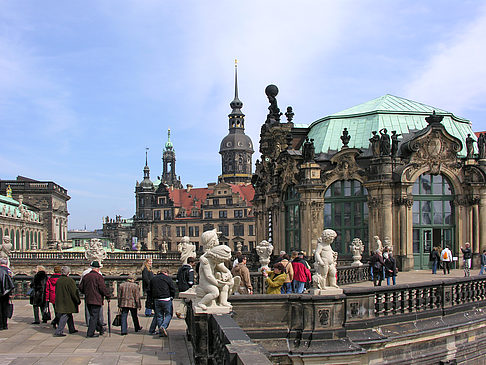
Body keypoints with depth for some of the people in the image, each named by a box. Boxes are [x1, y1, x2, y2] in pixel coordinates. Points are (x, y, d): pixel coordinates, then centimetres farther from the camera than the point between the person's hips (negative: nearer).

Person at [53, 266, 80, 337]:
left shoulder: (58, 280, 5)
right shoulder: (69, 280, -17)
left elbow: (56, 291, 14)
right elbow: (74, 292, -15)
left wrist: (58, 300, 24)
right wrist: (78, 301, -4)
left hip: (59, 302, 8)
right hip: (67, 302, -8)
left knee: (69, 315, 20)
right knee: (65, 316, -3)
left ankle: (72, 329, 31)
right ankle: (58, 332, -8)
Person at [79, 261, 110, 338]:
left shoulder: (85, 276, 8)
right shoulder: (98, 276, -12)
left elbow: (81, 287, 12)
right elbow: (103, 288, -16)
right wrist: (107, 297, -5)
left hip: (88, 300, 7)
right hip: (96, 300, -7)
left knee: (94, 315, 17)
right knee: (94, 316, -2)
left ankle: (100, 329, 30)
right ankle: (90, 333, -2)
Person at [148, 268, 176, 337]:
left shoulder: (153, 279, 14)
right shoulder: (168, 278, -1)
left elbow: (149, 290, 14)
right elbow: (173, 289, -3)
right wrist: (171, 297, 11)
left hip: (156, 300, 4)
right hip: (166, 300, -4)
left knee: (159, 316, 9)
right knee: (168, 314, 5)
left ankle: (161, 332, 5)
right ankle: (163, 326, -18)